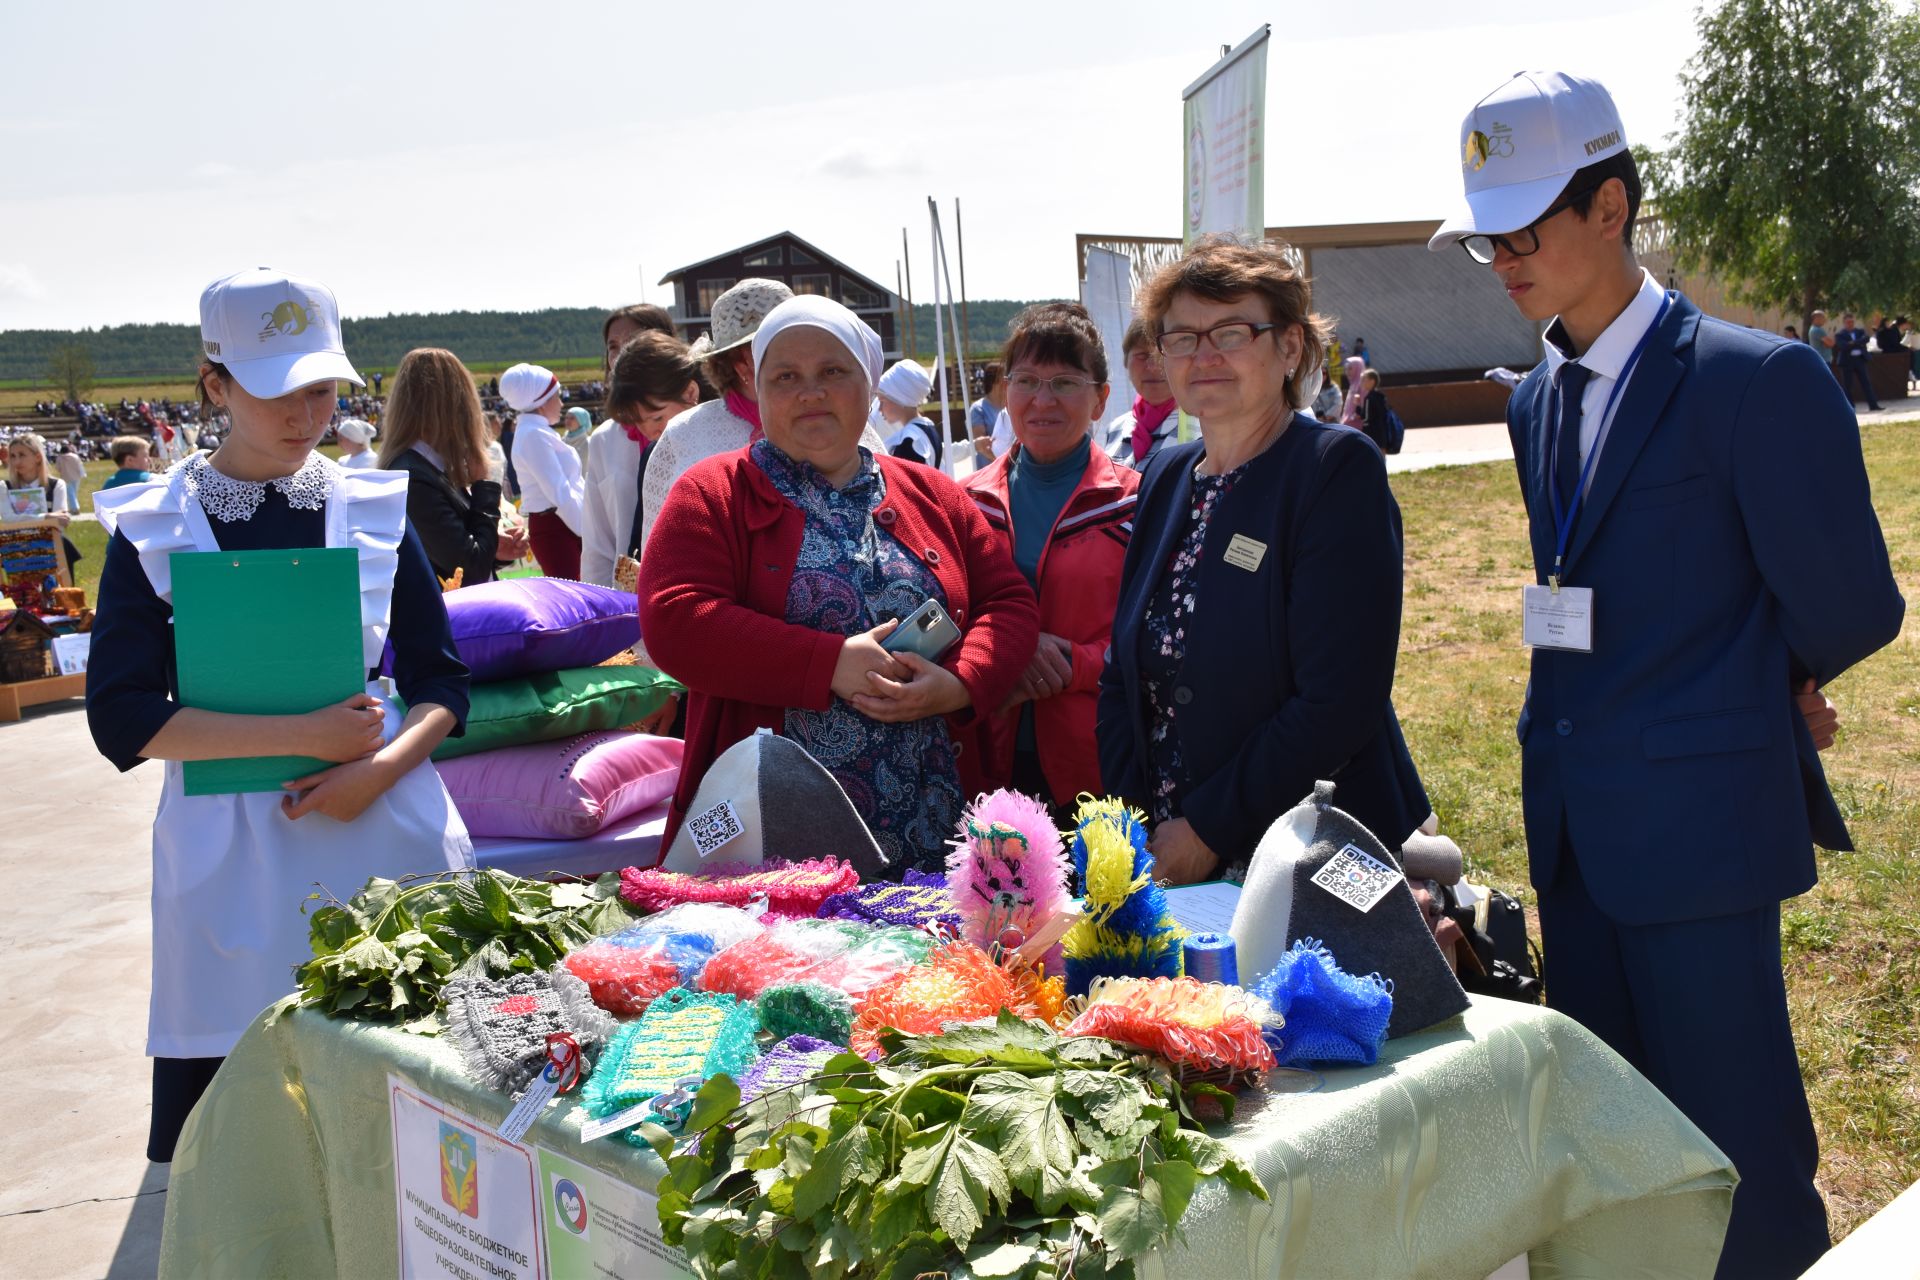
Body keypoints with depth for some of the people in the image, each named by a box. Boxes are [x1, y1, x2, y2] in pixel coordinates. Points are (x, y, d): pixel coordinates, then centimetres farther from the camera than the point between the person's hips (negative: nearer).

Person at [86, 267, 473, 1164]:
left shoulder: (374, 509, 6)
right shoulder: (153, 528, 1)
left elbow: (443, 683, 9)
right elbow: (123, 718, -5)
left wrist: (379, 768, -11)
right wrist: (306, 735, -13)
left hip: (385, 827, 1)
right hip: (232, 860, -1)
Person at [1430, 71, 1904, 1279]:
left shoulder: (1760, 379, -14)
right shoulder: (1537, 403, 10)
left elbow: (1852, 607, -10)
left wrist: (1759, 683, 8)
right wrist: (1747, 682, 6)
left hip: (1698, 827, -7)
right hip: (1577, 823, 7)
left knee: (1735, 1154, 5)